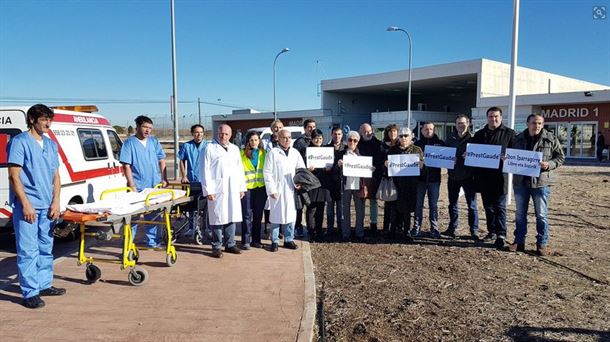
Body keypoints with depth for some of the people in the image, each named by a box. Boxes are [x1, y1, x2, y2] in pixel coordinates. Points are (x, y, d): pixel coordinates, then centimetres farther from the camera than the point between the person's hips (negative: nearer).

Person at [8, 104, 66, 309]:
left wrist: (56, 201, 3)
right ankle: (30, 293, 3)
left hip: (47, 206, 7)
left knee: (46, 248, 14)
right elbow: (14, 176, -10)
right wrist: (26, 204, -16)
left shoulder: (51, 144, 14)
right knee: (28, 250, -3)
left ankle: (44, 285, 26)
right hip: (27, 206, -7)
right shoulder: (19, 142, -6)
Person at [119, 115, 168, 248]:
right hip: (137, 186, -4)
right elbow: (126, 165, -8)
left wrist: (164, 179, 5)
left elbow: (161, 161, 13)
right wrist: (132, 185, -13)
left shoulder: (154, 141, 9)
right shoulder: (130, 143, -4)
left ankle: (152, 241, 23)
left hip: (154, 185, 4)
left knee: (153, 214, 12)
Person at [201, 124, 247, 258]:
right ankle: (216, 247, 8)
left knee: (232, 217, 8)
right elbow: (205, 170, -5)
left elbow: (240, 169, 17)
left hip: (233, 189, 5)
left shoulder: (235, 149, 16)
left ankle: (230, 244, 19)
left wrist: (242, 187, 12)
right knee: (217, 218, -2)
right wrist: (208, 190, -10)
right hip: (217, 189, -5)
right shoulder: (210, 148, -1)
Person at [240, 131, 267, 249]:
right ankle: (245, 241, 7)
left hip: (261, 187, 3)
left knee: (258, 215, 9)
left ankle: (256, 240, 19)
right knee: (247, 215, -1)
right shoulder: (242, 154, 0)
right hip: (247, 187, -3)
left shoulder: (263, 153, 10)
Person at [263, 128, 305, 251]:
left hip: (291, 189, 4)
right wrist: (271, 189, -10)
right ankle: (275, 241, 13)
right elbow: (267, 172, -6)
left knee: (291, 215, 8)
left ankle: (289, 240, 20)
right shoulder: (273, 153, -4)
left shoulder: (295, 153, 9)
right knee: (276, 217, 2)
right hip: (277, 190, -4)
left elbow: (301, 169, 13)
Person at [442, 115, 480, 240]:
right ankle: (452, 228, 23)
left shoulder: (472, 138, -4)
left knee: (472, 205, 1)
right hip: (453, 176, 4)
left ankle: (474, 231, 8)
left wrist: (458, 159, -21)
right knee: (452, 204, 12)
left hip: (468, 176, -4)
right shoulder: (450, 138, 8)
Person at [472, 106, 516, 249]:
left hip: (500, 176, -4)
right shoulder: (479, 134, 14)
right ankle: (492, 231, 23)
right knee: (488, 206, 12)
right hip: (483, 177, 5)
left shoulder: (509, 133, 2)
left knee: (500, 206, -5)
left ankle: (501, 235, -3)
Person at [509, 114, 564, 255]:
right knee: (520, 213, 11)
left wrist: (549, 164, -15)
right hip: (520, 181, 3)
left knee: (541, 215, 5)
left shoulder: (551, 139, -1)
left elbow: (560, 157, 3)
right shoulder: (518, 138, 6)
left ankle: (542, 244, 16)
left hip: (541, 182, -3)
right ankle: (519, 241, 22)